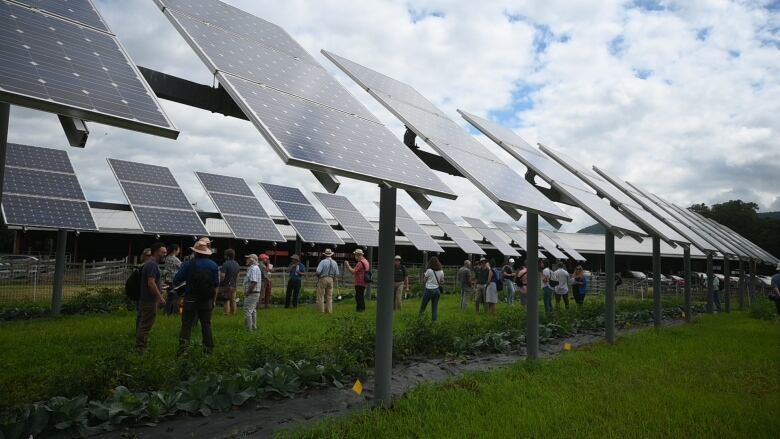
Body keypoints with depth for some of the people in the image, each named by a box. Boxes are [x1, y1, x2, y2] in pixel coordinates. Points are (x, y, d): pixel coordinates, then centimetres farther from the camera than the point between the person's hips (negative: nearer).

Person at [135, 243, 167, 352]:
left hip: (147, 299, 11)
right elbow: (151, 283, -25)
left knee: (144, 324, 18)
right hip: (150, 300, -11)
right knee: (146, 325, -5)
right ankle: (140, 347, -1)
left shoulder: (153, 263, 15)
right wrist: (160, 298, -22)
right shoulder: (152, 265, -18)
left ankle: (140, 346, 27)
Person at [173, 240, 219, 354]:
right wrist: (214, 300, 9)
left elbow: (176, 280, -6)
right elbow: (216, 285, 2)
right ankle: (208, 347, 13)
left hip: (191, 299, -2)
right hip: (207, 301, 2)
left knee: (187, 323, 5)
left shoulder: (188, 264, -7)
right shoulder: (213, 265, 0)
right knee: (206, 324, 11)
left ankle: (184, 341, -13)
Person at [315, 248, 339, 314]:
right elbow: (337, 274, 3)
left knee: (321, 296, 3)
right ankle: (329, 310, 13)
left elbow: (318, 271, -18)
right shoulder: (334, 263, 3)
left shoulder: (322, 262, -12)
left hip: (322, 279, -5)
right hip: (331, 280, 5)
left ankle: (321, 310, 4)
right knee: (329, 296, 11)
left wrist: (318, 276, 4)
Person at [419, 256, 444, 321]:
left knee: (423, 306, 13)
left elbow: (424, 281, -2)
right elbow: (442, 281, 7)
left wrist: (423, 275, 15)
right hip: (437, 290, 4)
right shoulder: (441, 271, 2)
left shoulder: (429, 271, -10)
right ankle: (435, 320, 8)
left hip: (429, 290, -4)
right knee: (435, 307, 9)